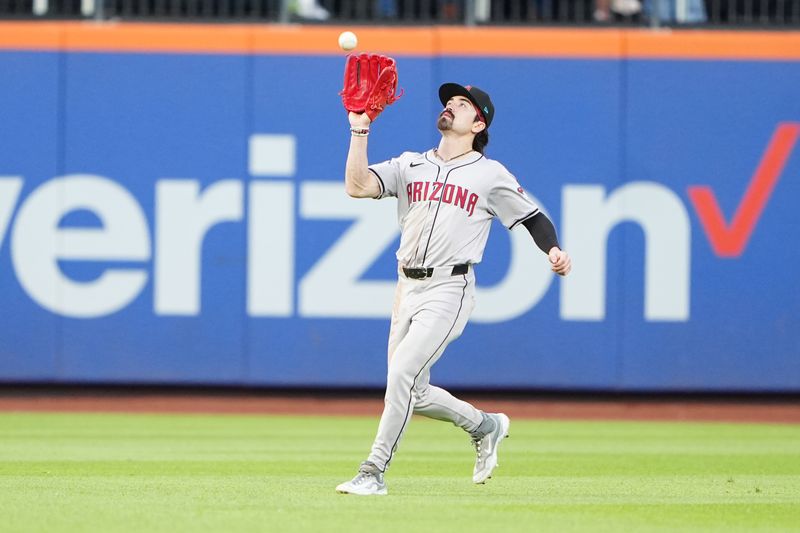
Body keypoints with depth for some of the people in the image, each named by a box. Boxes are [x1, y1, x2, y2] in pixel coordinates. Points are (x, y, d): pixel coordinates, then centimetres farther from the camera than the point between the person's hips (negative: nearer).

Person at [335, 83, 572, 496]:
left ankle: (373, 472, -15)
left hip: (450, 288, -6)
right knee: (413, 392, 9)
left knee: (402, 372, -20)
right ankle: (485, 426, 33)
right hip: (408, 288, 6)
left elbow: (533, 217, 6)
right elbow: (357, 186, -2)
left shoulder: (491, 175, 3)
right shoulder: (409, 166, 12)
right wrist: (359, 130, -9)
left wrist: (554, 250, -13)